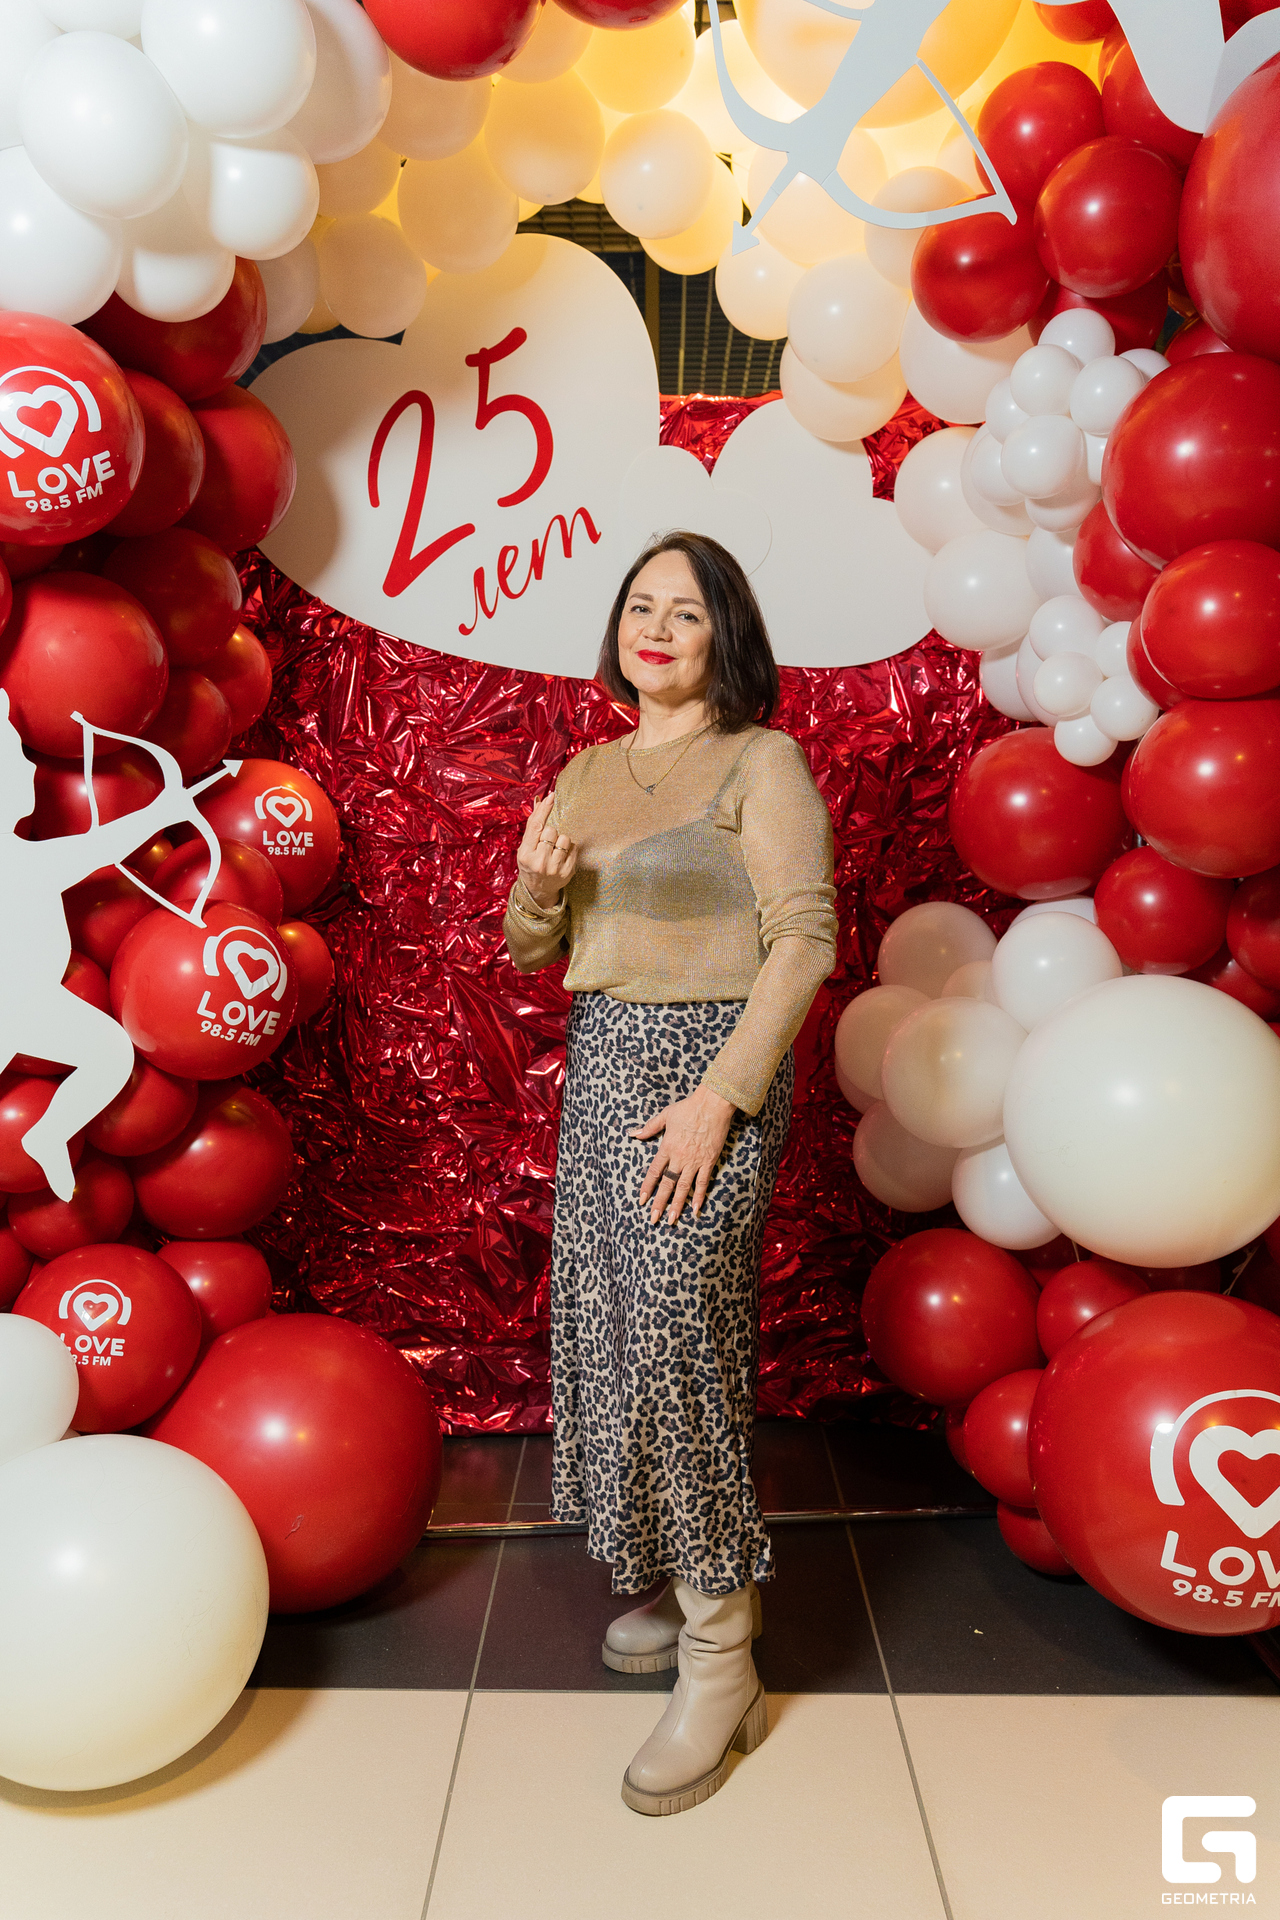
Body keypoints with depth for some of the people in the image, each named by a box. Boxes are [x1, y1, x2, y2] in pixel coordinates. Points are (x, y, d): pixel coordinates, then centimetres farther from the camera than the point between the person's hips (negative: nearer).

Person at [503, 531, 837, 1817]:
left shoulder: (761, 762, -5)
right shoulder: (588, 773, 14)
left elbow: (803, 939, -13)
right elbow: (531, 955, 16)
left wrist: (722, 1097, -19)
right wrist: (536, 887, -7)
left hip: (708, 1062, -6)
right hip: (599, 1063, 7)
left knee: (676, 1339, -8)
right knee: (608, 1329, 9)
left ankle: (720, 1669, 7)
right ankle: (671, 1577, 29)